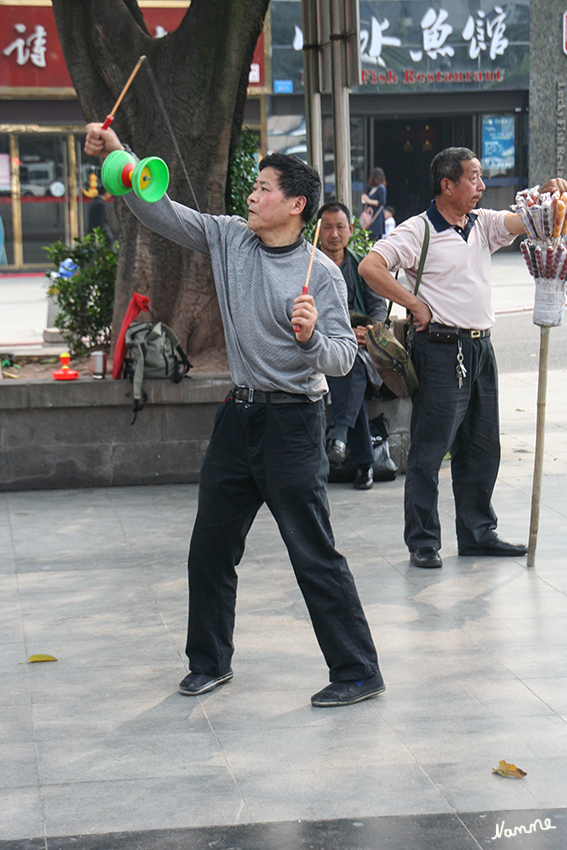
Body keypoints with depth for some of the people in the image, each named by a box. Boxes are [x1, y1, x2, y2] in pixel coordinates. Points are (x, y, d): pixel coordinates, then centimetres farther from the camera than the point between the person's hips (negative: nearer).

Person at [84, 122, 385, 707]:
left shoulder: (321, 274, -12)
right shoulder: (228, 239, 3)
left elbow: (342, 357, -15)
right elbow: (162, 213, 3)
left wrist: (311, 337, -35)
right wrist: (116, 156, -6)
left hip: (292, 422, -6)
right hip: (239, 414, 7)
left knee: (315, 557, -4)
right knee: (210, 550, 14)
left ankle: (358, 673, 6)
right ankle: (209, 661, 31)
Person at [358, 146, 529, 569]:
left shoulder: (483, 225, 12)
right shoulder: (418, 230, -8)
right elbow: (370, 267, -17)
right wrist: (415, 304, -14)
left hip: (481, 347, 7)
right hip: (442, 351, -7)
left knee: (482, 447, 13)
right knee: (429, 450, -2)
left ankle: (478, 533, 24)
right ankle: (423, 541, 5)